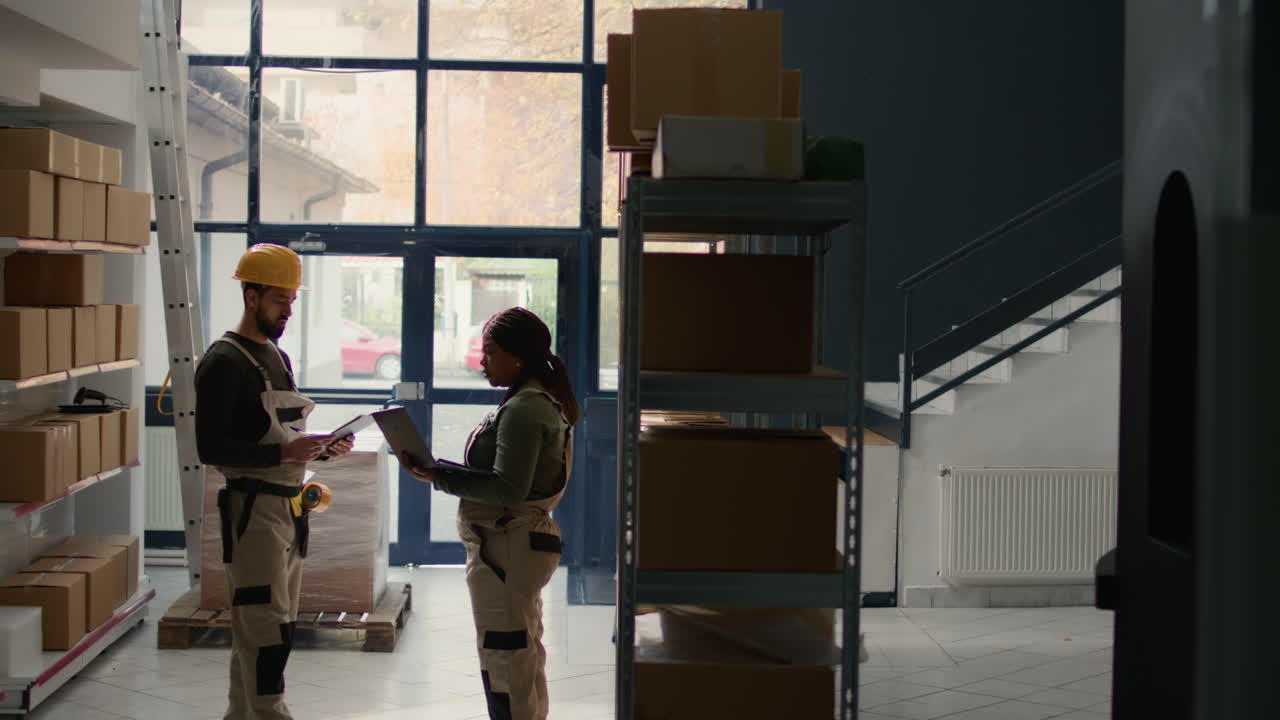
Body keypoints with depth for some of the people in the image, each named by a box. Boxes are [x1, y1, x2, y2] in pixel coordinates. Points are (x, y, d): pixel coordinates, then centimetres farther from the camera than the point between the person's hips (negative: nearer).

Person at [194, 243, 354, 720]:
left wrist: (320, 446, 7)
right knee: (267, 629, -12)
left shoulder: (277, 357, 19)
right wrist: (283, 453, -24)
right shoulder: (224, 362, -9)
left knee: (254, 629, 12)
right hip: (253, 508, -9)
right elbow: (211, 449, -16)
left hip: (288, 507, 9)